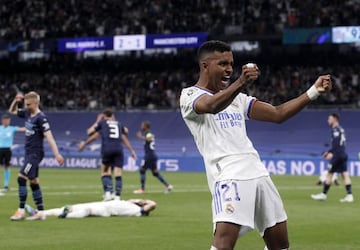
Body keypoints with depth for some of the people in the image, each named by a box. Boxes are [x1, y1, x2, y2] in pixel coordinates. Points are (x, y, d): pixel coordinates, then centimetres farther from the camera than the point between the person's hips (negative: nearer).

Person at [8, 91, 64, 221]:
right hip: (29, 152, 9)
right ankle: (40, 212, 13)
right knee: (33, 182, 9)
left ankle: (21, 211, -12)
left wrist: (56, 154, -26)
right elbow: (12, 111, 24)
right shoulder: (27, 113, 9)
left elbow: (49, 136, -21)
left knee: (21, 178, -15)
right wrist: (16, 101, 4)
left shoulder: (41, 118, -15)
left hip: (35, 153, -9)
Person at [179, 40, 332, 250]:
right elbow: (211, 106, -24)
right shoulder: (190, 95, 0)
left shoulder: (237, 98, 23)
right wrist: (241, 83, -42)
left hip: (258, 173, 8)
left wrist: (313, 92, 9)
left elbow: (277, 114, 20)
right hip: (229, 177, -8)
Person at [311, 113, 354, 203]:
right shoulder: (341, 129, 19)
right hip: (343, 154, 8)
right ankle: (349, 195, -5)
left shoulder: (335, 129, -10)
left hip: (337, 155, -8)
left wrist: (331, 153, -27)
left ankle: (324, 194, 9)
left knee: (329, 174, 1)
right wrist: (329, 151, 30)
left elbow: (336, 142, -22)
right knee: (345, 174, 2)